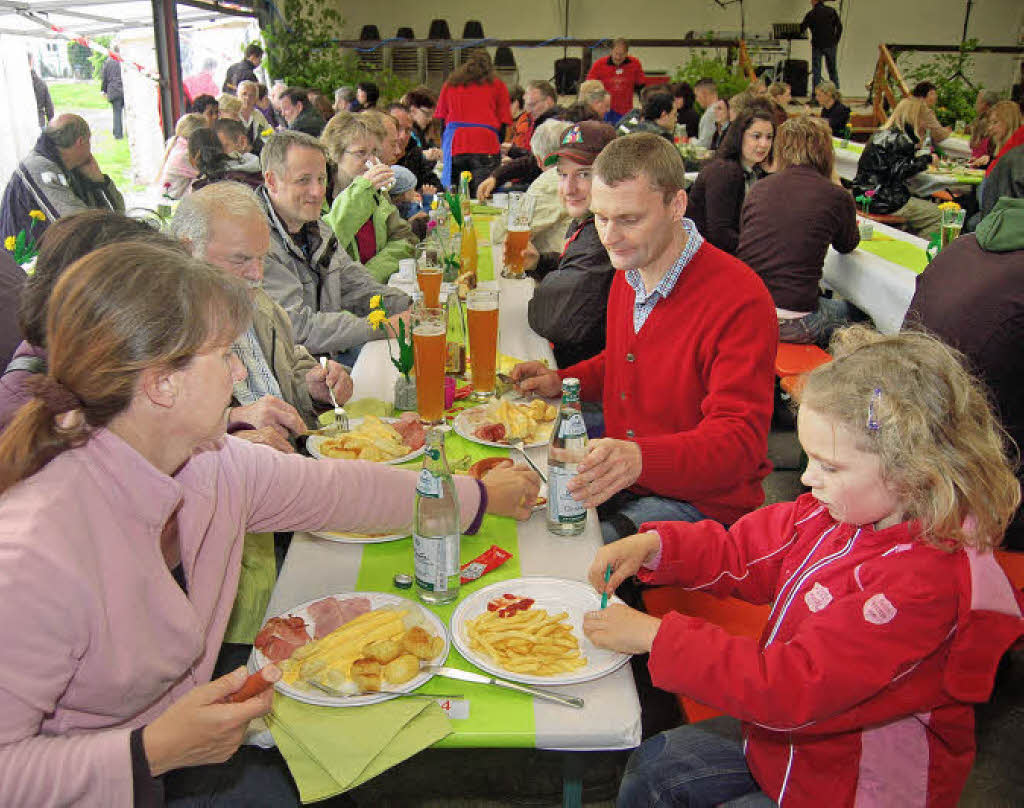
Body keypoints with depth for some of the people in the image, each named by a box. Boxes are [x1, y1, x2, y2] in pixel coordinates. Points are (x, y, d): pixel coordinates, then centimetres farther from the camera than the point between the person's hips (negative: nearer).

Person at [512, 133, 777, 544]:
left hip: (700, 501, -7)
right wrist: (560, 381, 7)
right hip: (620, 480, 8)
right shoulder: (628, 272, 7)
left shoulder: (740, 300, -21)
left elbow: (739, 440, -27)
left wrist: (641, 457, -45)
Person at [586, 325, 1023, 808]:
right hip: (790, 740, 7)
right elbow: (744, 552, 5)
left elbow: (793, 687, -35)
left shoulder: (922, 585, -34)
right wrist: (653, 546, -12)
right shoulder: (848, 508, -9)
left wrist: (657, 636, -30)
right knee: (651, 768, 9)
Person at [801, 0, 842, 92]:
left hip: (817, 45, -3)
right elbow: (839, 27, 2)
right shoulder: (831, 11, 3)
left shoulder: (810, 14, -5)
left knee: (816, 71, 2)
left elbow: (801, 30, -5)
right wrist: (836, 41, 9)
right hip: (830, 45, 3)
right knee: (832, 69, 12)